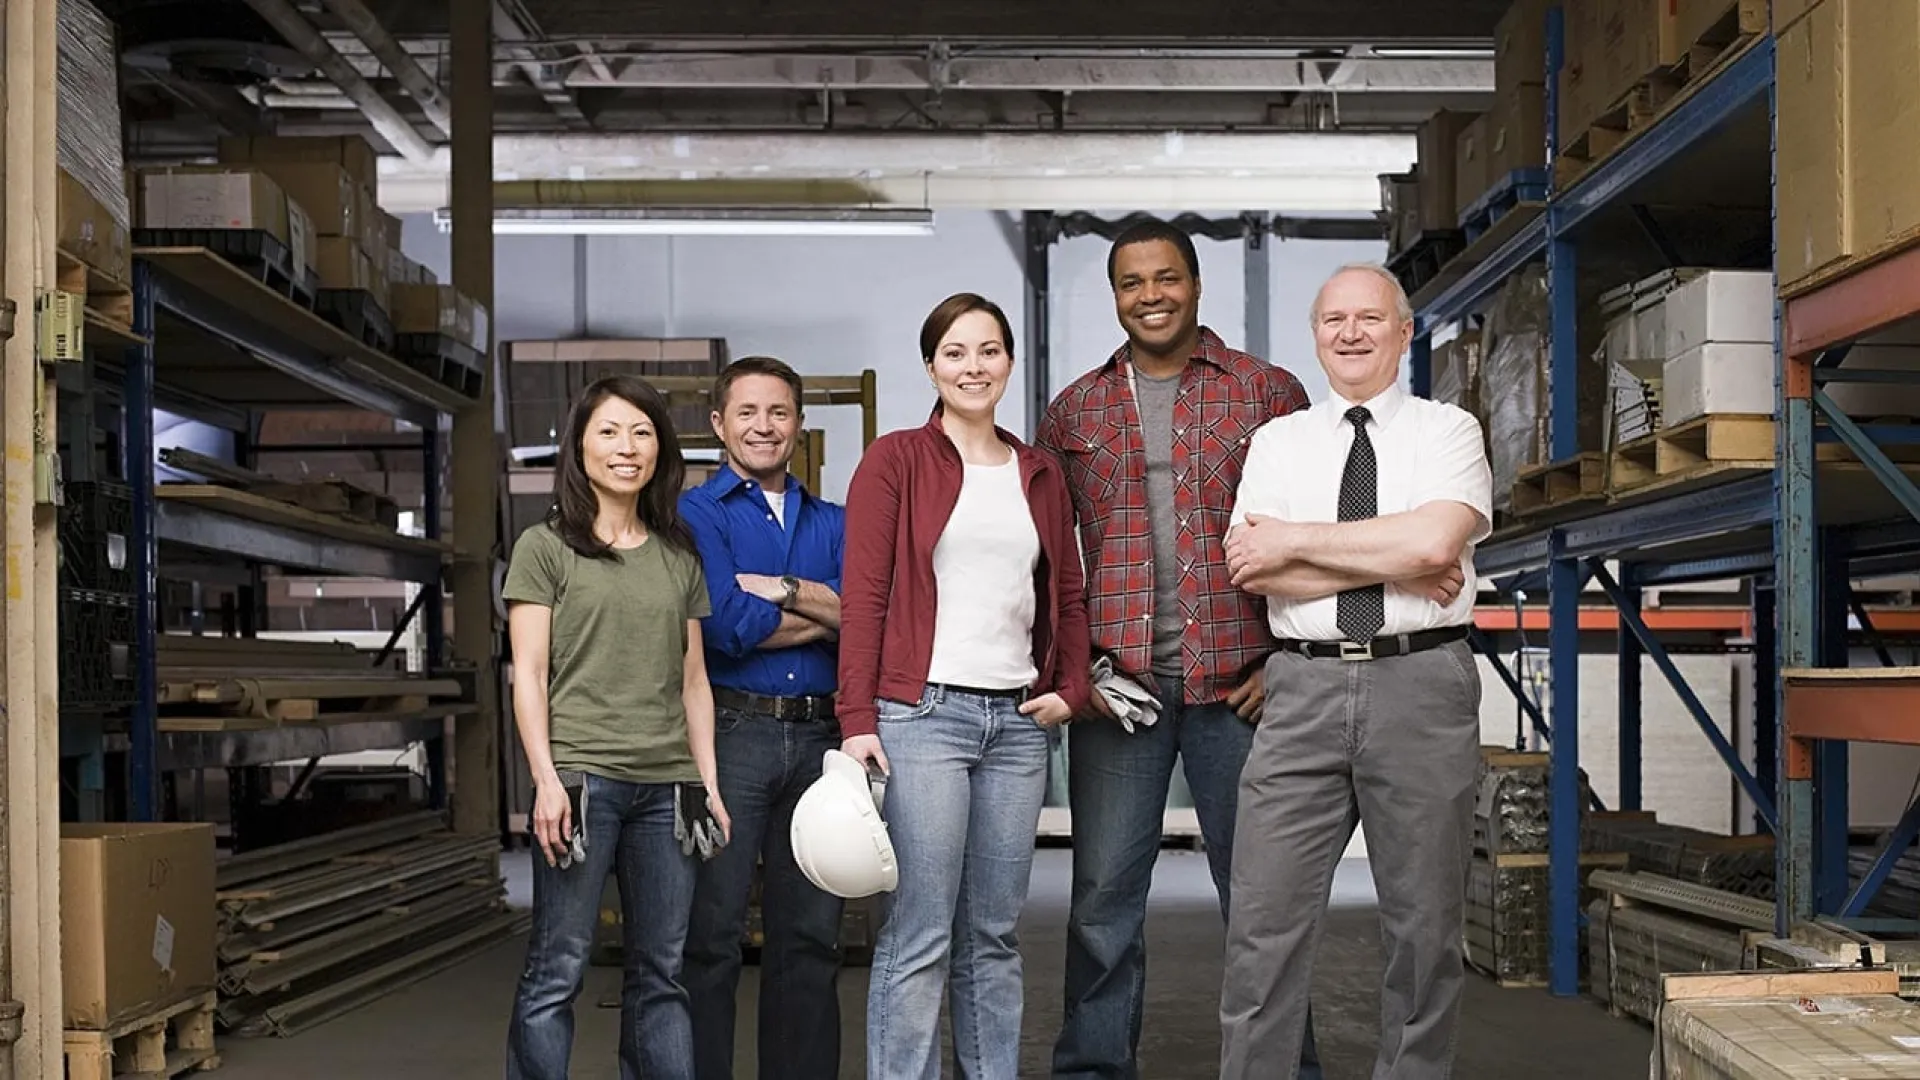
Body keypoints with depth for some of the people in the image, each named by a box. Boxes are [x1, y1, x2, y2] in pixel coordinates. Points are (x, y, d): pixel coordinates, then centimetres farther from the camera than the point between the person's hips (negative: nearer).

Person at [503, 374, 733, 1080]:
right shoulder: (544, 547, 4)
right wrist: (546, 780, -12)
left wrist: (707, 780, 9)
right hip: (581, 776, -4)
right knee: (559, 968, -4)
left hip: (666, 784, 4)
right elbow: (528, 674, -2)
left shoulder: (679, 558, 16)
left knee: (661, 973, 6)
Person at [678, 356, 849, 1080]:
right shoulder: (695, 513, 3)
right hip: (731, 731, -4)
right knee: (710, 936, -1)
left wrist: (783, 590, -11)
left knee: (810, 935, 10)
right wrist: (824, 614, -1)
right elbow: (725, 626, -12)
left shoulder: (832, 523, 17)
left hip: (818, 736, 4)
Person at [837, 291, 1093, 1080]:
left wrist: (1070, 689, 4)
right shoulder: (895, 461, 0)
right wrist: (857, 720, -12)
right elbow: (864, 596, -5)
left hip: (1019, 720, 5)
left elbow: (1068, 596, 20)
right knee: (918, 939, -5)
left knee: (994, 935, 10)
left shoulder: (1040, 474, 15)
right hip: (923, 715, -5)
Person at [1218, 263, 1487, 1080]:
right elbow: (1255, 571, -3)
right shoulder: (1278, 441, 12)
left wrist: (1295, 539, -8)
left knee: (1424, 924, 9)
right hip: (1305, 686, 1)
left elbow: (1434, 541, -14)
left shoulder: (1447, 431, 6)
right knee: (1263, 921, 0)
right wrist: (1398, 567, -9)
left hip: (1420, 684, -1)